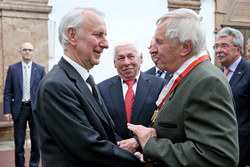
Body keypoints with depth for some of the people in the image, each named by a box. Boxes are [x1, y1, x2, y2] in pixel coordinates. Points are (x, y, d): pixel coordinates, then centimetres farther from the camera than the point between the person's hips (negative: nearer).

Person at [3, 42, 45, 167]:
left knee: (36, 142, 9)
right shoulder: (12, 68, 3)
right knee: (19, 143, 7)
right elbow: (7, 92, 1)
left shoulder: (40, 69, 3)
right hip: (19, 108, 0)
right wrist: (7, 111, -6)